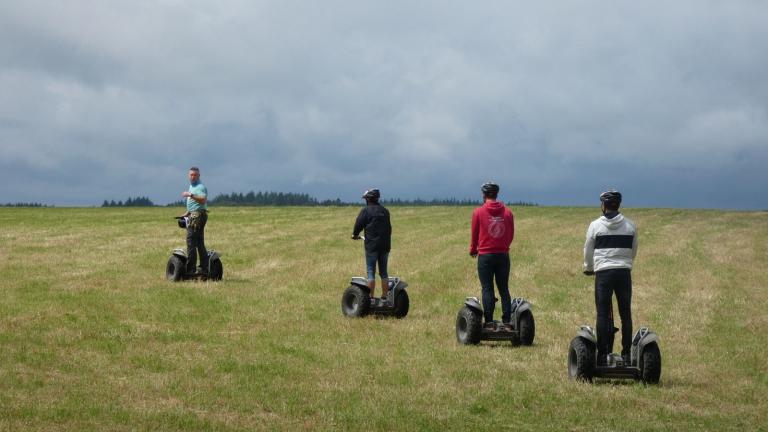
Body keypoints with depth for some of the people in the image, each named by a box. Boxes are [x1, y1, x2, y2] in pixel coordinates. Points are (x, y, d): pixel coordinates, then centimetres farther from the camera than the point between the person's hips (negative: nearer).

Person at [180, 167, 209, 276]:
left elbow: (203, 200, -28)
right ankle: (204, 269, 12)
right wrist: (187, 213, 28)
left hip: (198, 216, -11)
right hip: (193, 215, 11)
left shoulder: (200, 187, -11)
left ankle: (190, 269, -11)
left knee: (191, 242, -11)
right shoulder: (192, 186, 21)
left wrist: (191, 195, -34)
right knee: (200, 243, 10)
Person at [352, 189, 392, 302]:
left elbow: (359, 224, -4)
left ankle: (371, 297, -4)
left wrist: (355, 235, 15)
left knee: (371, 272, -1)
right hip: (385, 245, 5)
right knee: (383, 272, 10)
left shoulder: (366, 210, -6)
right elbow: (389, 227, 15)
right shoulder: (385, 211, 11)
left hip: (372, 245, -5)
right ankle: (384, 297, 10)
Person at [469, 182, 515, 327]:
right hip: (503, 255, 2)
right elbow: (511, 235, 10)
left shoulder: (478, 212, -6)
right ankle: (507, 320, 6)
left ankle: (489, 321, -3)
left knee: (487, 289, 1)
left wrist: (473, 250, 19)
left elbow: (474, 234, 2)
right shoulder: (507, 212, 1)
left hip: (485, 256, -2)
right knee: (504, 289, 8)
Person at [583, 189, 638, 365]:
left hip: (604, 272, -2)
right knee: (625, 314, 8)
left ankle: (602, 354, -1)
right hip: (624, 272, 2)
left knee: (603, 314, 1)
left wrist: (588, 268, 27)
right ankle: (626, 353, 9)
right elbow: (633, 252, 16)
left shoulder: (596, 225, 0)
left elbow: (588, 251, 9)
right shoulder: (630, 226, 6)